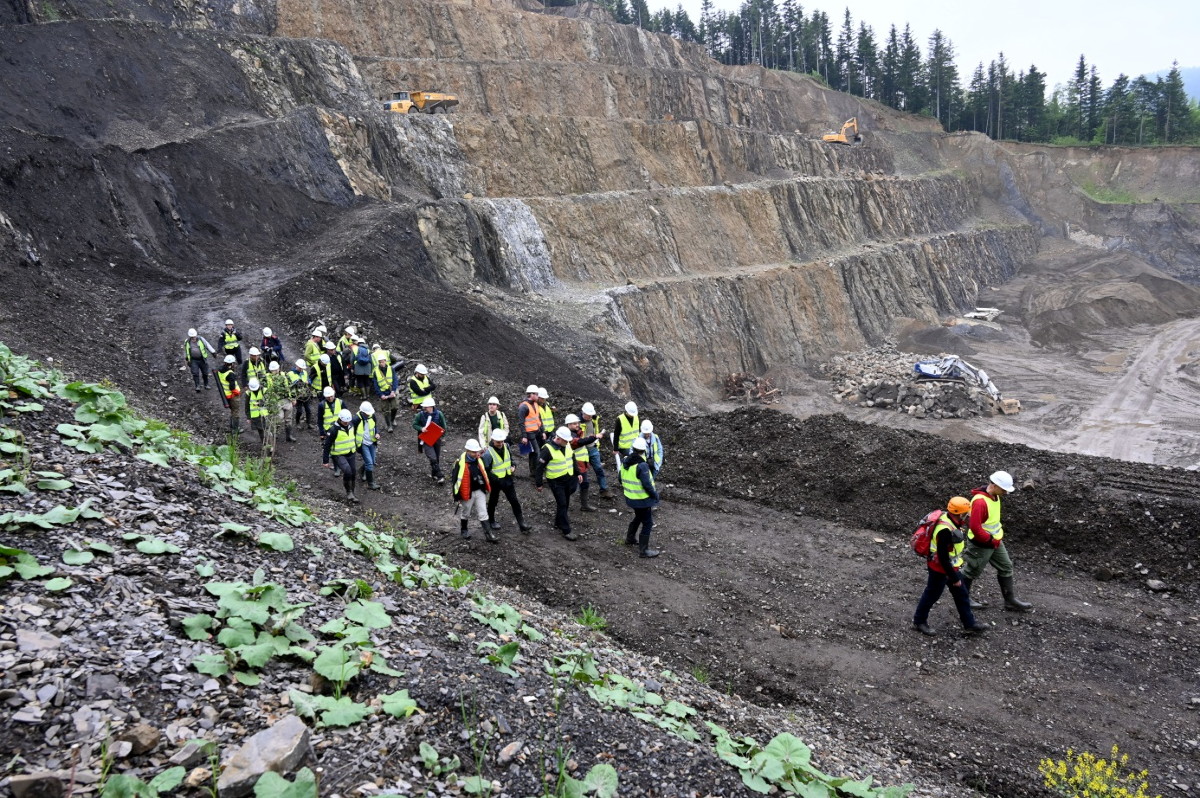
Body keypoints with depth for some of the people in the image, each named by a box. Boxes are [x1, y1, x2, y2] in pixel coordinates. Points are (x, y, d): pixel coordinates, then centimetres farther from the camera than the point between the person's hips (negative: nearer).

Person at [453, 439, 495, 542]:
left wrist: (486, 488, 21)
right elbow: (456, 480, -17)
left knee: (483, 514, 6)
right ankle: (463, 530, 40)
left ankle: (489, 534, 8)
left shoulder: (479, 459, -3)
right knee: (465, 513, 17)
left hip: (480, 491, 4)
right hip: (468, 493, -4)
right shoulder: (461, 462, -22)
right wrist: (456, 497, -14)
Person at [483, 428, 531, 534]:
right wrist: (495, 479, -22)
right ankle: (491, 521, 39)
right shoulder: (488, 453, -23)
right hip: (496, 481, -5)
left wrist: (512, 466, 3)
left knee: (514, 501, 4)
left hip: (507, 479, 5)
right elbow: (485, 470, -20)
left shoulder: (506, 446, -3)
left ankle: (521, 524, 7)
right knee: (493, 501, 16)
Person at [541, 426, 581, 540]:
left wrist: (577, 473, 19)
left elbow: (573, 460, 18)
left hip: (569, 479, 7)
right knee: (562, 504, -6)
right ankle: (566, 531, -1)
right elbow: (540, 467, -12)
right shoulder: (547, 449, -18)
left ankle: (558, 523, 35)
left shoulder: (567, 446, 2)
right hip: (556, 482, -7)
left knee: (565, 503, 16)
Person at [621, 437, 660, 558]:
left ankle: (630, 538, 45)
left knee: (638, 517, 30)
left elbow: (621, 479, 10)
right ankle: (643, 549, 8)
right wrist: (655, 495, -10)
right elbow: (647, 485, -25)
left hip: (630, 497, 8)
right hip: (642, 499, -8)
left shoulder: (625, 461, -2)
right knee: (647, 523, 4)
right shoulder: (642, 465, -26)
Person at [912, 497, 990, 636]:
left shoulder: (950, 520, -5)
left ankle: (969, 623, 30)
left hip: (951, 565, 9)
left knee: (961, 593, 17)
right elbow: (943, 558, -30)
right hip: (940, 568, -9)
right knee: (932, 594, 9)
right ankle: (919, 621, 28)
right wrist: (954, 577, -21)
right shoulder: (945, 531, -35)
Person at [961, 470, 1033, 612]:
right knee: (972, 572, 8)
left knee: (1006, 567, 15)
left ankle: (1010, 600, 26)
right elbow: (975, 528, -31)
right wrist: (991, 541, -20)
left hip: (995, 541, 9)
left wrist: (999, 533, 8)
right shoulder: (980, 502, -30)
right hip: (981, 545, -9)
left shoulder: (995, 496, 0)